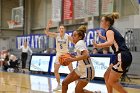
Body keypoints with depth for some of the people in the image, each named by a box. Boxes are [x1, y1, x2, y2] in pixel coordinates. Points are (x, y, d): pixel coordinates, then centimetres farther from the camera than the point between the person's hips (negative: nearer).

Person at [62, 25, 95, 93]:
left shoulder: (79, 44, -19)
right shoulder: (79, 43, 9)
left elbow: (86, 55, -35)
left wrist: (73, 59, -34)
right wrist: (71, 57, 6)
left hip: (87, 70, -10)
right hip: (80, 69, 10)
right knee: (64, 82, 6)